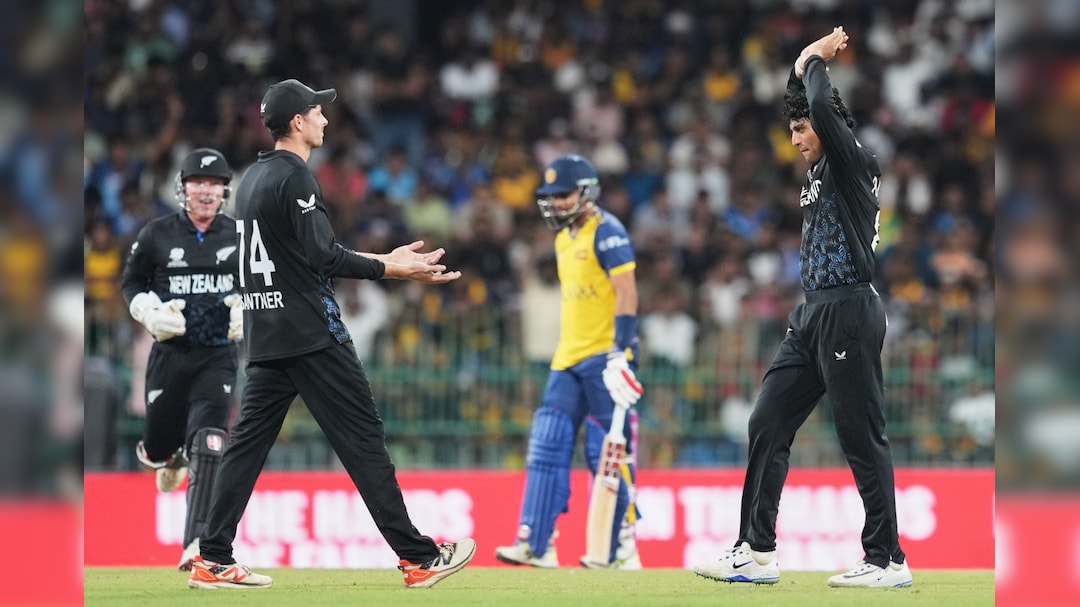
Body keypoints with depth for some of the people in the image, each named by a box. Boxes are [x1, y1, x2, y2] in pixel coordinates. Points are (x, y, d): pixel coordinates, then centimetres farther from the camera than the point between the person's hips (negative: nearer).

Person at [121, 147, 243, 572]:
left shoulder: (239, 236, 4)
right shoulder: (157, 234, 0)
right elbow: (131, 282, 10)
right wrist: (152, 312, -10)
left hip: (217, 357, -1)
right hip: (169, 355, 1)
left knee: (208, 445, -18)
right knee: (157, 447, 8)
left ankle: (198, 544, -24)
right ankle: (169, 456, 49)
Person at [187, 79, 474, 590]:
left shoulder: (253, 178, 17)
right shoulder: (294, 177, -12)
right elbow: (324, 258, -18)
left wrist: (385, 259, 22)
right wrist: (393, 269, -16)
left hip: (265, 334, 9)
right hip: (310, 333, -9)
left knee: (248, 441, 7)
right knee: (362, 437, -6)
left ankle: (212, 561, 3)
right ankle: (418, 558, -6)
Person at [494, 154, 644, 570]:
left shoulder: (606, 232, -10)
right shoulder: (564, 239, 17)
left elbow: (626, 294, -17)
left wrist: (619, 354, -23)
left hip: (603, 357, -9)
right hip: (569, 361, 9)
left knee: (607, 452, -7)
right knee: (548, 448, 1)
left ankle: (622, 549, -2)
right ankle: (535, 544, -1)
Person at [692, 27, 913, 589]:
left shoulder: (852, 163, -7)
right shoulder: (818, 171, 17)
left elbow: (822, 108, -25)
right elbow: (804, 104, 32)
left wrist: (817, 60, -8)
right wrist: (801, 67, 18)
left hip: (849, 313, -9)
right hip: (811, 316, 9)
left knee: (862, 439, -6)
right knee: (767, 425, 4)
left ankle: (888, 561, -1)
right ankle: (757, 553, 5)